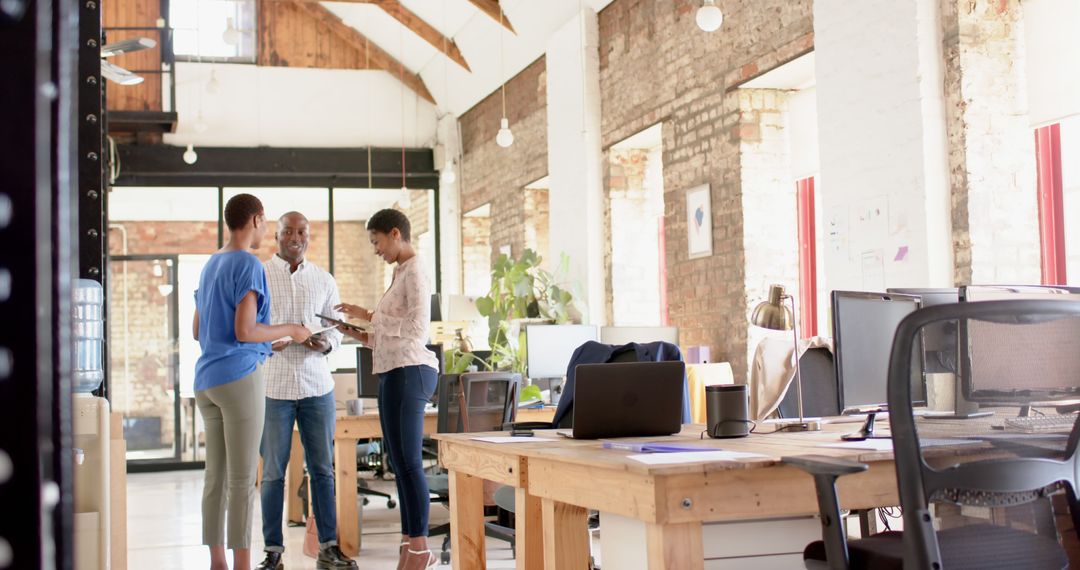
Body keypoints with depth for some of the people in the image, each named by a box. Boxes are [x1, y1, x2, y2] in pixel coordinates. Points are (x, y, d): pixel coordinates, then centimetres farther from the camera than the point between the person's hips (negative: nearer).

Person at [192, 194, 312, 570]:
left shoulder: (210, 265, 16)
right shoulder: (249, 265, -9)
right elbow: (244, 331, -17)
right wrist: (289, 331, -3)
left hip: (206, 379, 8)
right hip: (241, 376, -8)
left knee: (216, 475, 9)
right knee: (242, 479, -5)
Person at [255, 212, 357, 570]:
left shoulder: (324, 281, 11)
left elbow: (336, 329, 13)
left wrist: (326, 343, -8)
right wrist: (266, 342, -16)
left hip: (317, 385, 3)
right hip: (273, 386, -2)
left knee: (322, 470, 5)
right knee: (273, 472, 2)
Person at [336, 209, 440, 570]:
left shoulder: (414, 272, -7)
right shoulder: (401, 274, 20)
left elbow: (418, 328, -18)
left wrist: (369, 316, -13)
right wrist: (358, 334, 9)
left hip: (408, 373, -10)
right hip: (395, 373, 10)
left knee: (407, 462, -8)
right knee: (400, 463, 9)